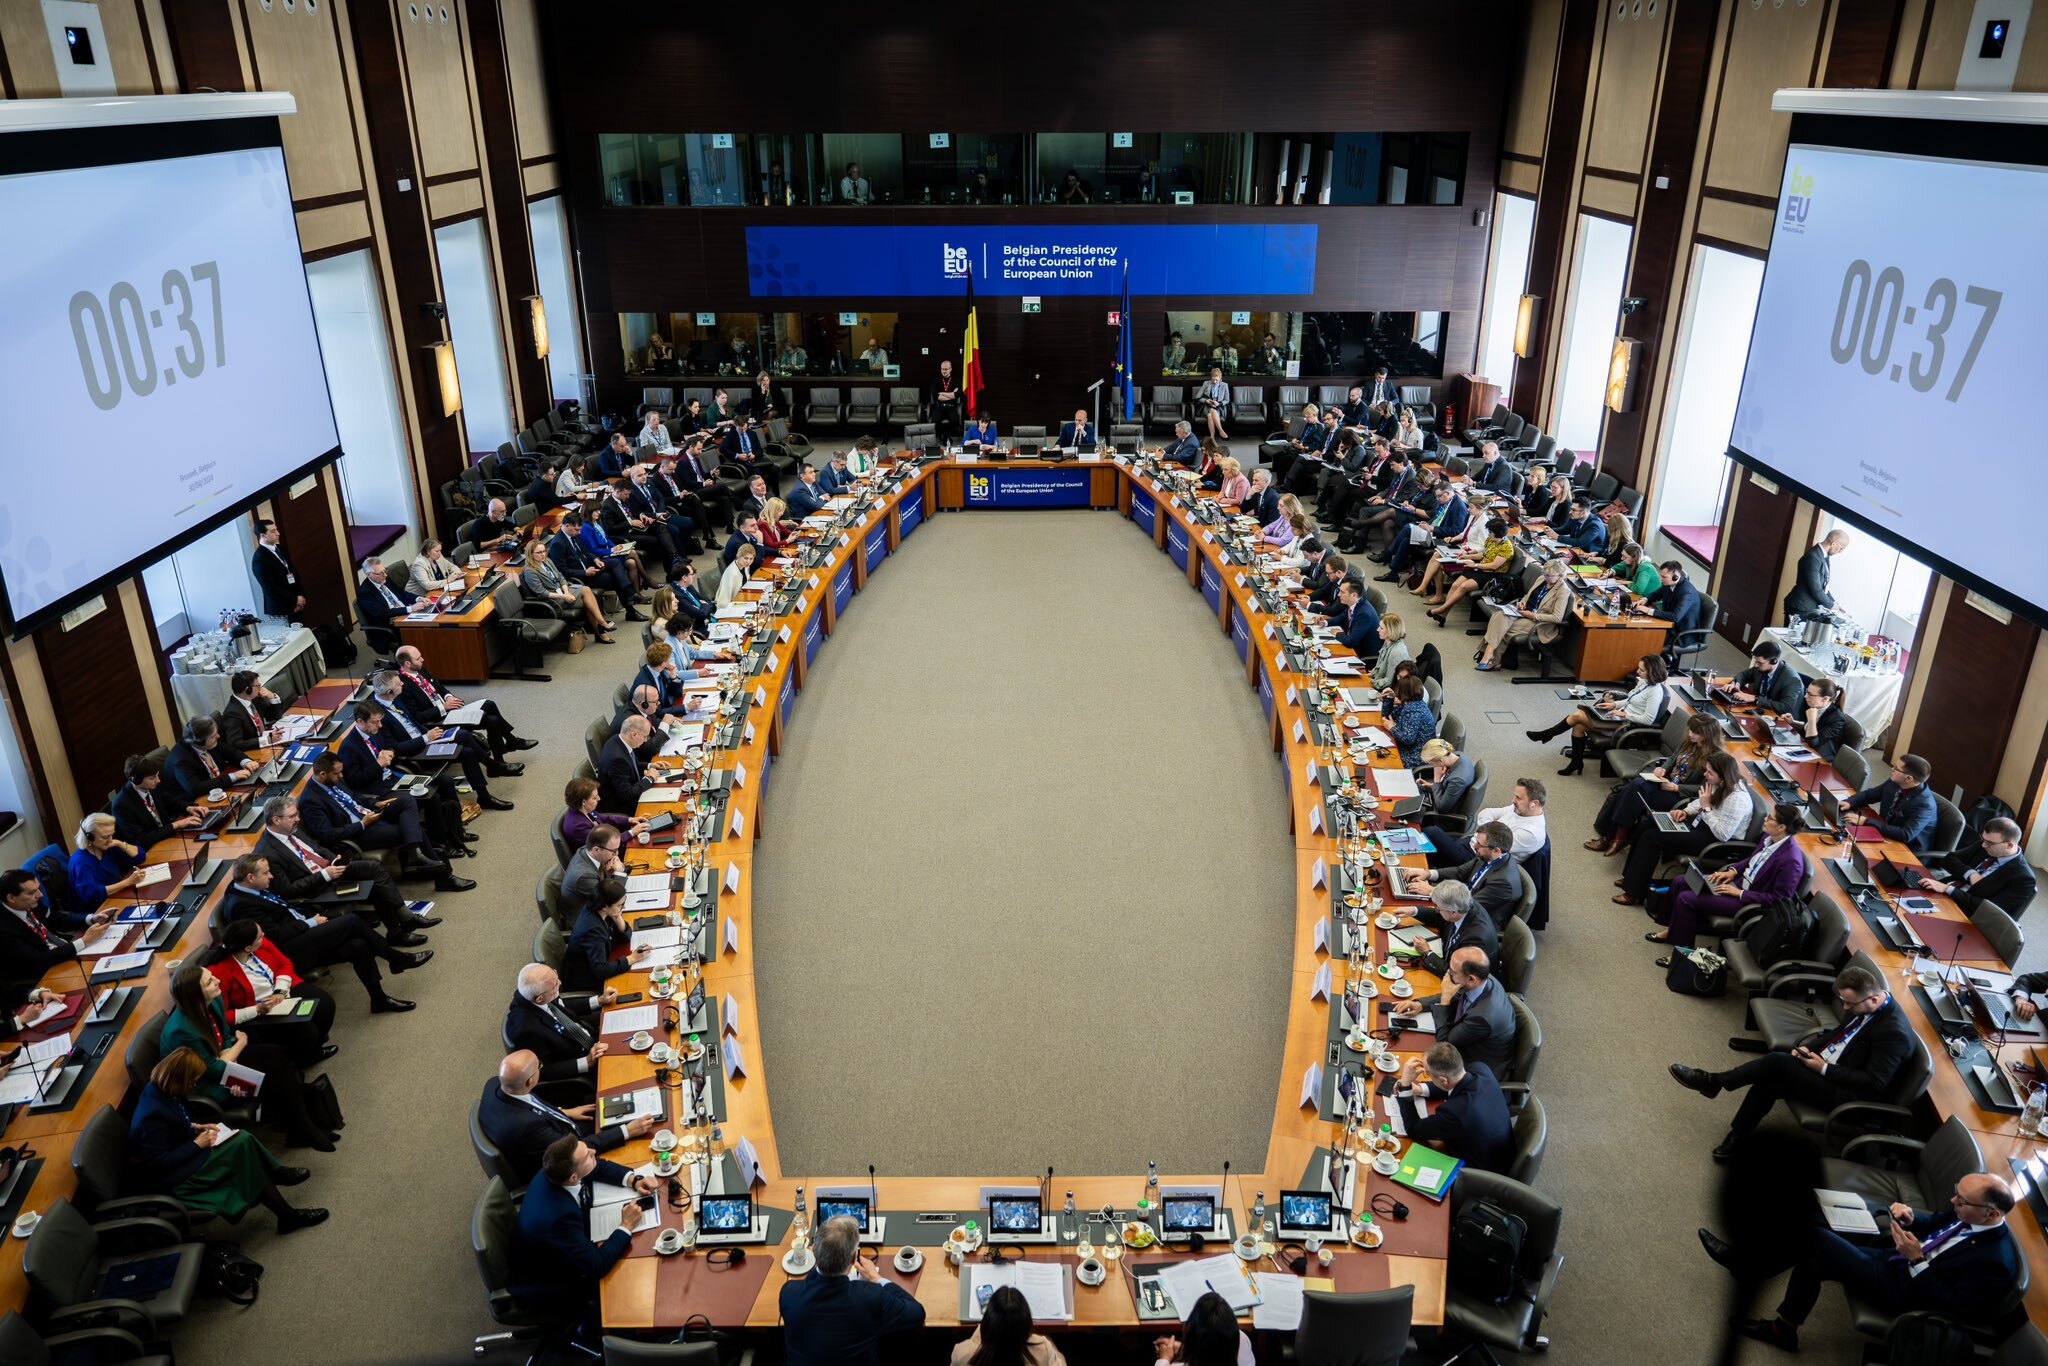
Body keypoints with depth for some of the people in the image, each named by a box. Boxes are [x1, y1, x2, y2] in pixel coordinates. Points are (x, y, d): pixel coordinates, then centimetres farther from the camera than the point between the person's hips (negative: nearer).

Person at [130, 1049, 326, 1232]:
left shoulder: (159, 1090, -3)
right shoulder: (153, 1115, -30)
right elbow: (158, 1164, -27)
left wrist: (196, 1127, 3)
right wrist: (197, 1144, -19)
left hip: (181, 1155, 9)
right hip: (170, 1179, -9)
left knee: (243, 1140, -6)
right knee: (242, 1147, -17)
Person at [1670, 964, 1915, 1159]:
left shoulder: (1894, 1033, -24)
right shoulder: (1862, 1004, 1)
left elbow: (1874, 1083, -23)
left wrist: (1824, 1069, -21)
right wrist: (1809, 1047, 0)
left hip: (1847, 1095, -8)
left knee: (1778, 1062, -22)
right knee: (1770, 1080, -14)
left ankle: (1714, 1082, -7)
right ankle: (1736, 1137, -6)